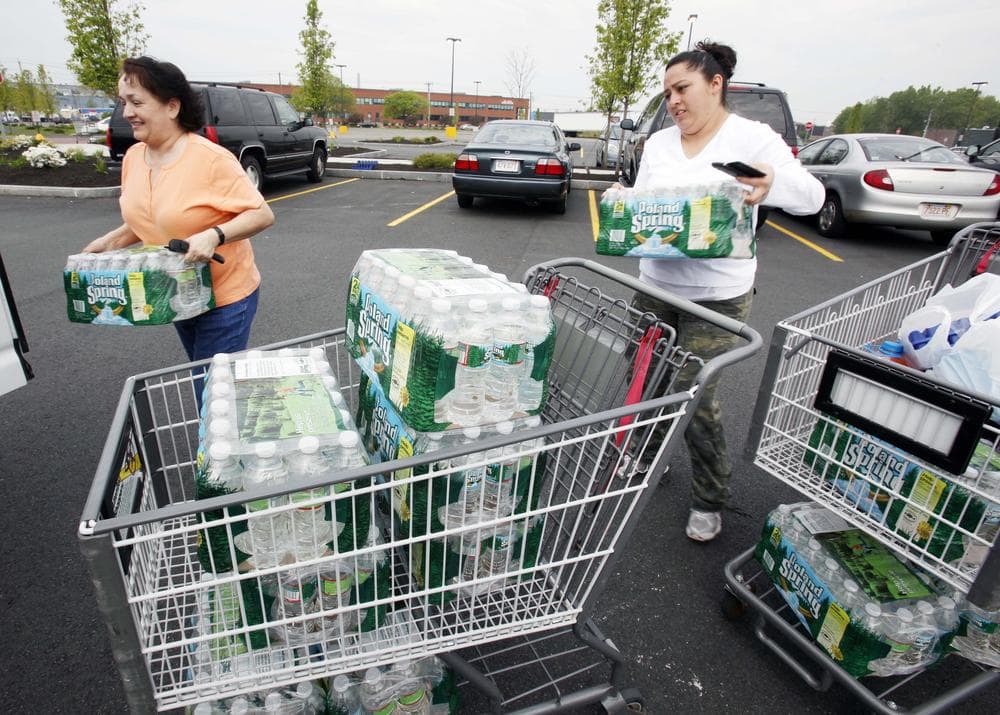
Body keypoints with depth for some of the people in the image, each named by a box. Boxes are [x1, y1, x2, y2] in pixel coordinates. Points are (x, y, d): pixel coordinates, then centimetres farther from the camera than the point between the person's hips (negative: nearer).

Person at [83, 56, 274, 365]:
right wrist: (111, 240, 0)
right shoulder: (133, 157, 3)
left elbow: (263, 215, -19)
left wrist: (214, 235, -31)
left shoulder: (212, 159, -20)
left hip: (225, 297, -7)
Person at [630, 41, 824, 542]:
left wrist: (771, 184, -36)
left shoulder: (752, 138, -5)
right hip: (655, 287, 5)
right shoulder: (659, 143, 9)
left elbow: (811, 196, -13)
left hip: (717, 298, -5)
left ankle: (709, 502, 20)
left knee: (696, 397, -3)